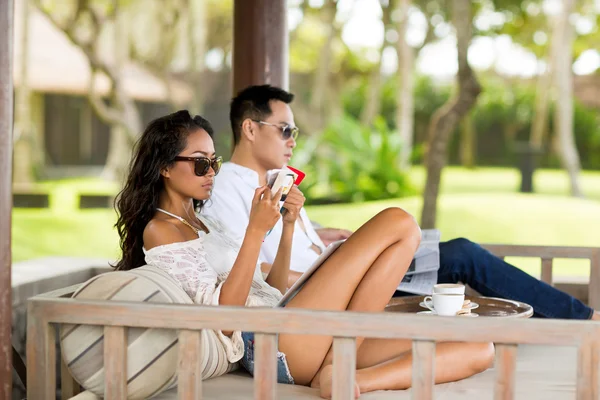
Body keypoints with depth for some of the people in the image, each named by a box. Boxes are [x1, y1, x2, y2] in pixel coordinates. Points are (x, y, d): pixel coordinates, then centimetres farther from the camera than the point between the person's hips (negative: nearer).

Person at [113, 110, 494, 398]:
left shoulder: (206, 222, 27)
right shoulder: (160, 229, 1)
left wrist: (287, 226, 10)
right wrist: (256, 230, -16)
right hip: (269, 344, -9)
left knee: (479, 352, -5)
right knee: (399, 223, -12)